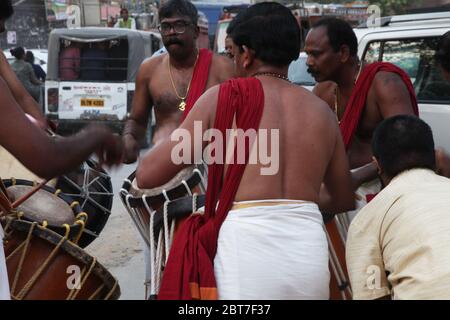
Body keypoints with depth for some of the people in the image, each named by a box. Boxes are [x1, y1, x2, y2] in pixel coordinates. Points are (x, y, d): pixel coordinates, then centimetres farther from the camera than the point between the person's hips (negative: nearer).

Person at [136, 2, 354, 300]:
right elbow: (343, 199, 24)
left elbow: (148, 175, 0)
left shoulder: (225, 97, 0)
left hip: (244, 251, -4)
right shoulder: (322, 111, 11)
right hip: (310, 256, 4)